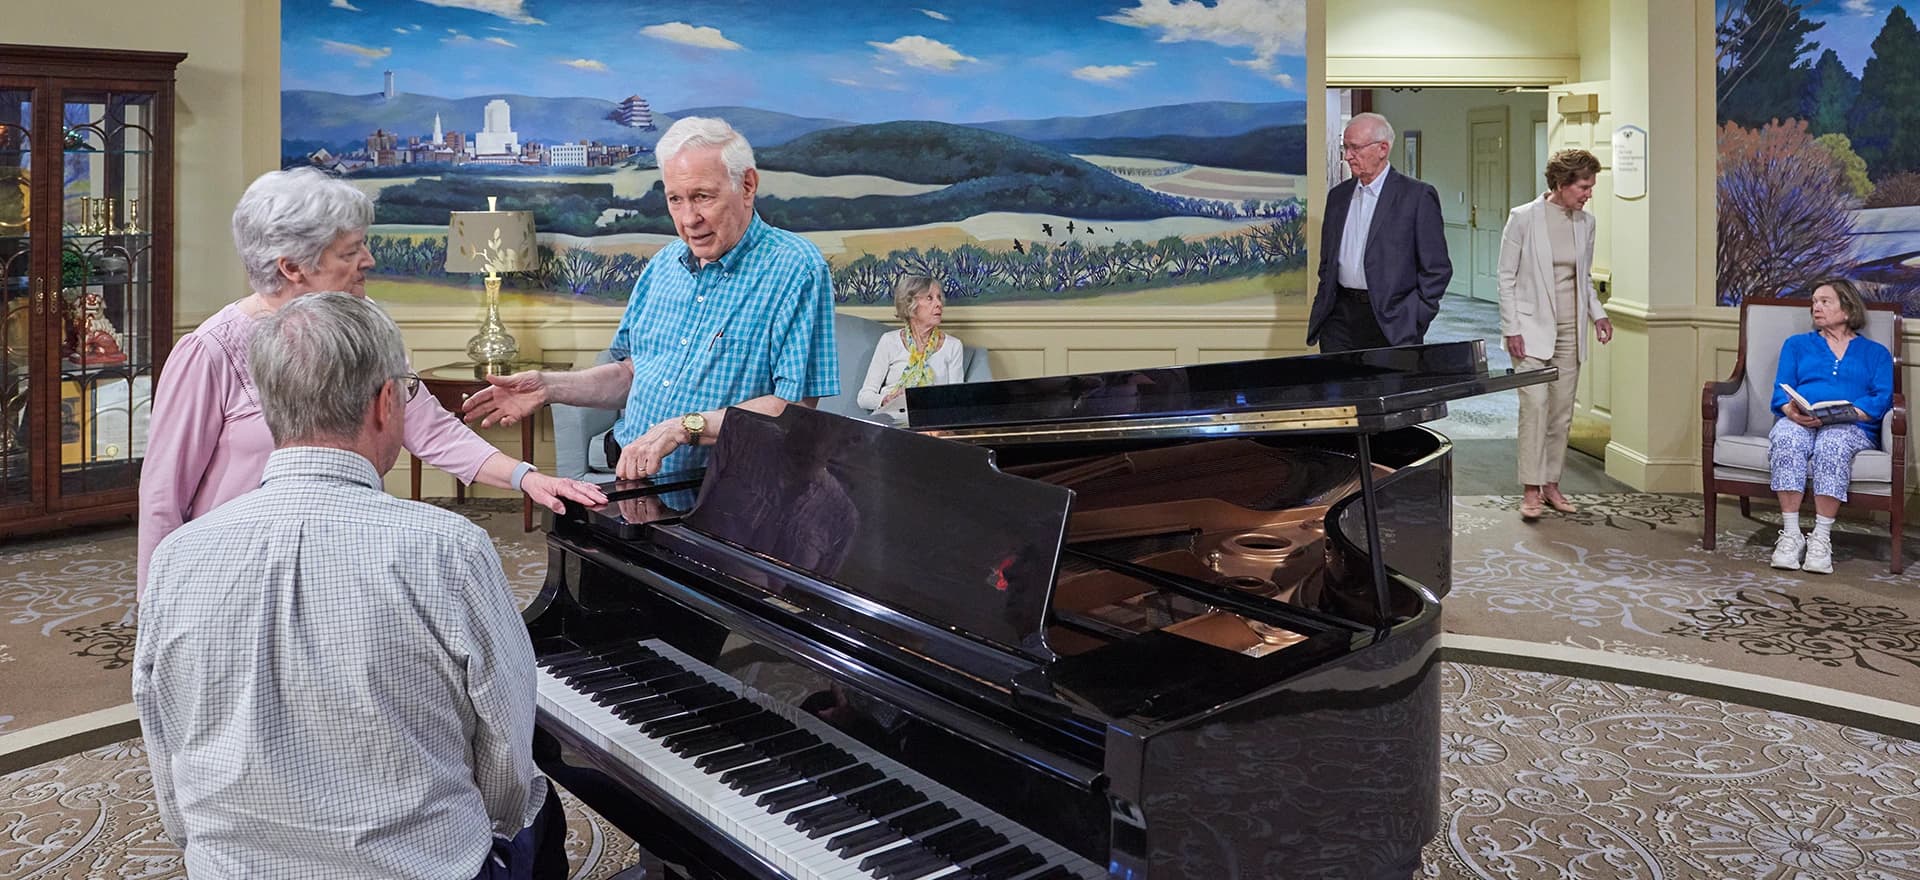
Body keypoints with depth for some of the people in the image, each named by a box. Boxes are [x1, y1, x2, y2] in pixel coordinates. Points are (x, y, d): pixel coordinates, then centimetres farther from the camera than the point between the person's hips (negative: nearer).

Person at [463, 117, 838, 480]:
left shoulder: (795, 269, -10)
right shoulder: (664, 265, 14)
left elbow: (794, 409, -17)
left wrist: (685, 426, -22)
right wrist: (548, 387, 10)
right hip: (631, 483, 6)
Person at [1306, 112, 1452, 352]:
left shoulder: (1417, 195, -3)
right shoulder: (1338, 195, 14)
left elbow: (1437, 269, -4)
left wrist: (1414, 321, -9)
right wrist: (1322, 308, 9)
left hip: (1389, 323, -4)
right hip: (1339, 316, 4)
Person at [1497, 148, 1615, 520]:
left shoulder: (1585, 222, 7)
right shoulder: (1523, 218, -9)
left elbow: (1585, 278, 18)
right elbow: (1507, 278, -6)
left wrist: (1597, 314, 4)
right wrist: (1512, 329, -11)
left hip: (1570, 330, 6)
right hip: (1533, 328, -5)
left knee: (1562, 411, 7)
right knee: (1535, 405, -13)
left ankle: (1551, 483, 17)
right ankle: (1530, 489, -7)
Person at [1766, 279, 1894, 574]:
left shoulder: (1875, 353, 23)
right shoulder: (1797, 344, 27)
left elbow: (1883, 397, 5)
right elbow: (1781, 390, 12)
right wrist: (1792, 411, -13)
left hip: (1851, 428, -1)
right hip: (1798, 423, 1)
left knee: (1832, 443, -39)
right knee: (1785, 439, -37)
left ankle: (1822, 538, -38)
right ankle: (1790, 535, -38)